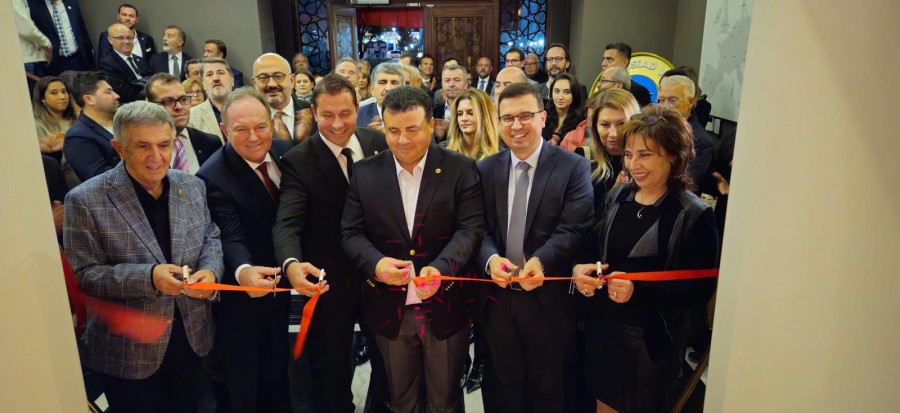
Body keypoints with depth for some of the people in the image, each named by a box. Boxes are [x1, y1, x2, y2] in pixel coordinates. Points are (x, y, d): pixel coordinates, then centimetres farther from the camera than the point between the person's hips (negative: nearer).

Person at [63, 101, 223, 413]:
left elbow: (210, 238, 7)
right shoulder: (85, 200, -14)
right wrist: (148, 277, -29)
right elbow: (84, 275, -14)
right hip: (128, 351, -4)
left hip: (192, 338, 4)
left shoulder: (192, 186, 0)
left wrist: (210, 269, -15)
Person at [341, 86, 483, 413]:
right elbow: (351, 232, -1)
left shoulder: (461, 170, -5)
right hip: (389, 310, 2)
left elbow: (470, 228, -12)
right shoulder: (364, 173, 1)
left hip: (445, 308, -1)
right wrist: (375, 263, -22)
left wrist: (441, 267, -30)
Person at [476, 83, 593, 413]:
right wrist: (490, 259, -23)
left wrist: (541, 260, -34)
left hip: (548, 298, -3)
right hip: (498, 297, 3)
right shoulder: (485, 169, 3)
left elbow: (574, 228, -17)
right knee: (507, 384, 22)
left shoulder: (573, 167, -9)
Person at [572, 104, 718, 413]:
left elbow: (699, 290, -15)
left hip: (652, 341, -5)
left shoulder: (695, 216, -14)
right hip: (601, 329, 5)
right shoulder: (617, 197, 2)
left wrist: (638, 290, -26)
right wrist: (580, 269, -11)